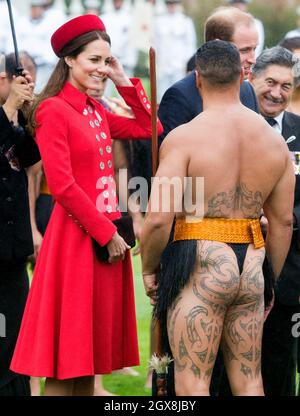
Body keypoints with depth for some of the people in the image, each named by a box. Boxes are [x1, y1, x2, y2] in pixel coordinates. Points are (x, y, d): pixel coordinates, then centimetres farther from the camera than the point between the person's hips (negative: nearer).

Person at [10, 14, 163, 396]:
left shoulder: (95, 112, 14)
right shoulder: (53, 110, -11)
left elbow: (149, 129, 18)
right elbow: (62, 186, -16)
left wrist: (124, 83, 9)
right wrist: (106, 234, -13)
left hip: (106, 233, 8)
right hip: (76, 237, -8)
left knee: (90, 346, 11)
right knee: (66, 351, -5)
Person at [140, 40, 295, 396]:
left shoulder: (183, 137, -10)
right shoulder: (274, 140, 6)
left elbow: (158, 219, -14)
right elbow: (283, 221, 11)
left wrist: (148, 269, 2)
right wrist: (270, 280, 22)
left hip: (201, 263, -5)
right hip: (252, 264, 5)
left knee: (192, 382, -1)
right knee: (249, 380, 13)